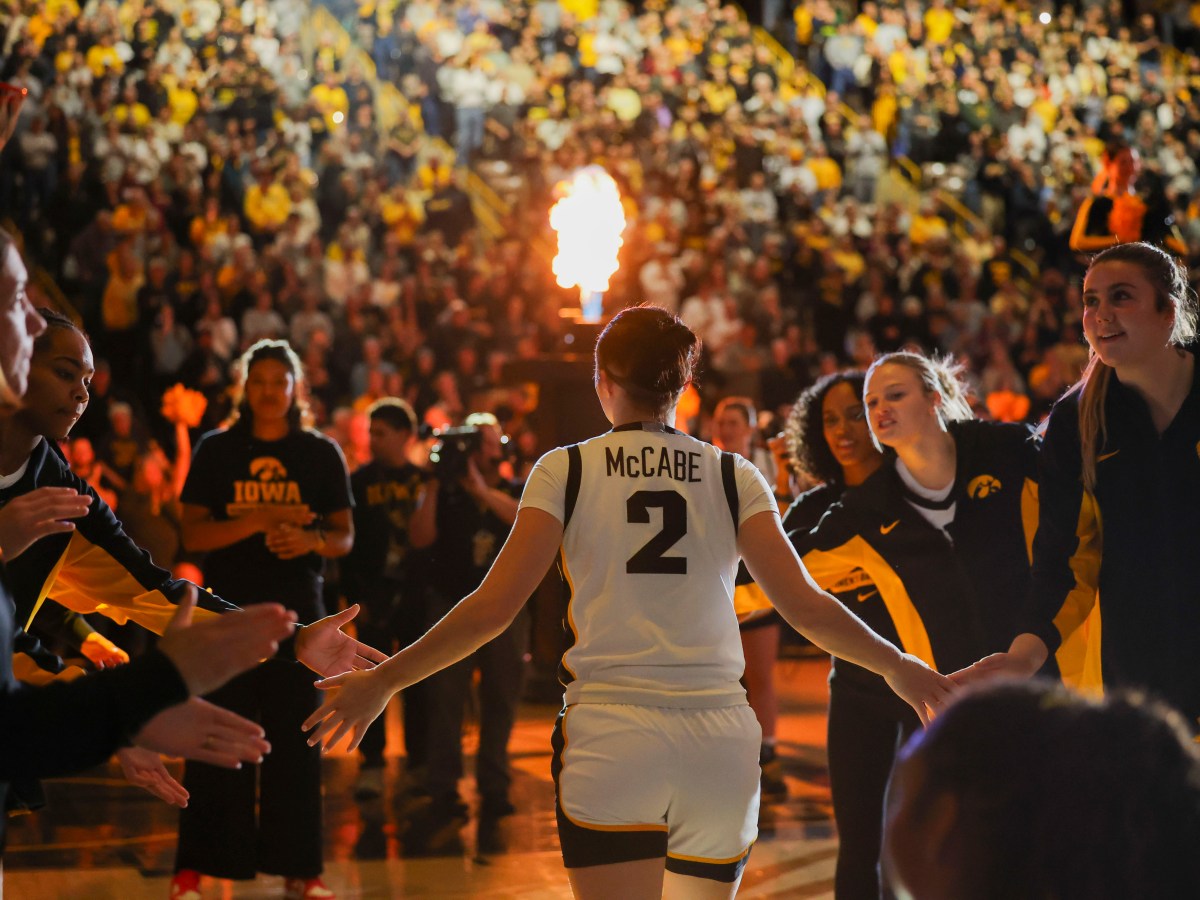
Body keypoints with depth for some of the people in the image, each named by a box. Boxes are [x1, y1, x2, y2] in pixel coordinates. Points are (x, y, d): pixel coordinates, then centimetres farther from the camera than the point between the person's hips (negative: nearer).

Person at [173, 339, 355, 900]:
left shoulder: (321, 454, 7)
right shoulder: (215, 451, 4)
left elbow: (344, 537, 8)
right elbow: (193, 534, -2)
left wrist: (312, 540, -14)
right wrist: (258, 520, -16)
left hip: (297, 611, 1)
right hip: (227, 608, -1)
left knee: (296, 738, 1)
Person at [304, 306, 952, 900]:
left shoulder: (566, 470, 4)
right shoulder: (733, 476, 8)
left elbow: (494, 607, -2)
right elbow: (804, 606, 2)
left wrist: (382, 682, 7)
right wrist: (897, 666, 17)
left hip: (609, 733, -2)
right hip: (720, 739, 2)